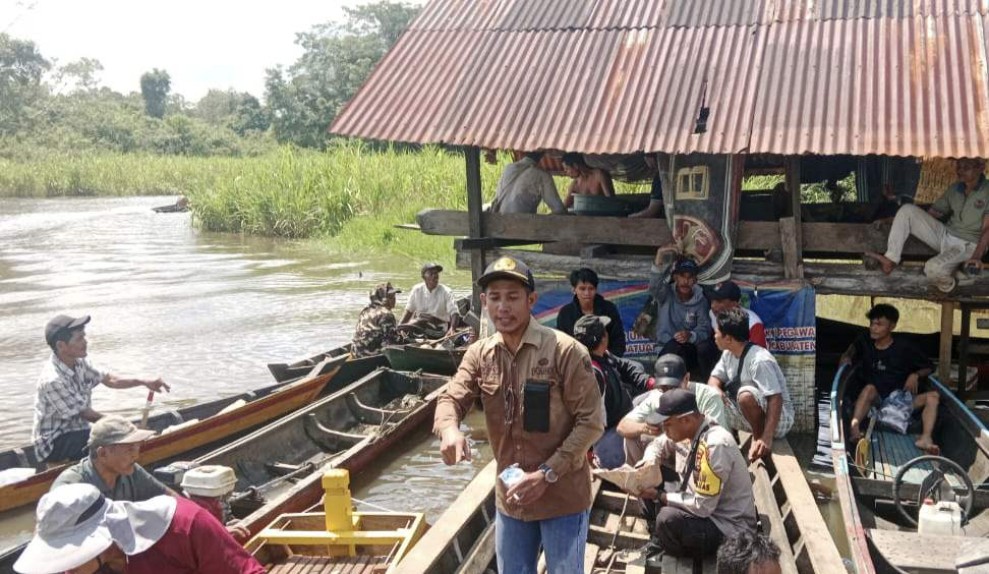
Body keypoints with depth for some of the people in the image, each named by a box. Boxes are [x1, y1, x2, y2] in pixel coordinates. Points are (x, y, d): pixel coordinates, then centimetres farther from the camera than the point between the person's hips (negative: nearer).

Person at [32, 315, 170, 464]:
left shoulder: (79, 363, -2)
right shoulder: (52, 380, -26)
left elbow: (108, 380, 5)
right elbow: (85, 414, -20)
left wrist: (144, 382, -9)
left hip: (77, 432, 8)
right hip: (53, 444, -8)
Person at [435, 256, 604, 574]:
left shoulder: (565, 350, -16)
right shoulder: (480, 354, 0)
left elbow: (592, 422, -15)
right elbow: (451, 400, -5)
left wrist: (547, 474, -20)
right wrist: (449, 429, -29)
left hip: (562, 497, -4)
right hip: (510, 497, 5)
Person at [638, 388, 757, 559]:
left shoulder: (715, 446, -30)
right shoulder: (687, 429, -6)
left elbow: (702, 507, -27)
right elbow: (658, 445, 14)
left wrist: (658, 496, -19)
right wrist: (648, 467, -8)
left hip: (728, 527, -8)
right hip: (703, 507, 9)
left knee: (668, 518, -30)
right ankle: (659, 542, 15)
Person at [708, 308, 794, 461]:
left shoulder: (759, 360, -27)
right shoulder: (728, 354, -1)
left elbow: (776, 399, -32)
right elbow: (714, 378, 9)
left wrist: (767, 438, -39)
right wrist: (716, 390, -17)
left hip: (779, 418, -8)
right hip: (748, 416, 8)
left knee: (746, 394, -36)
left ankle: (758, 438, -14)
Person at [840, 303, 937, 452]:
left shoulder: (904, 347, -1)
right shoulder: (865, 342, 6)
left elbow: (929, 367, 9)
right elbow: (854, 346, 31)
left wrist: (915, 375, -11)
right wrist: (847, 356, 10)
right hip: (874, 400, 0)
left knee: (933, 395, -24)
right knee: (869, 388, -34)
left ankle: (925, 439, -46)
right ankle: (854, 428, -54)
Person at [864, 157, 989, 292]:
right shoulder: (955, 189, 10)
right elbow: (933, 212, 15)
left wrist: (977, 256, -28)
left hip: (967, 245, -7)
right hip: (945, 234, 7)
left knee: (933, 268, -37)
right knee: (907, 209, -11)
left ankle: (947, 284, 1)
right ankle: (890, 259, -16)